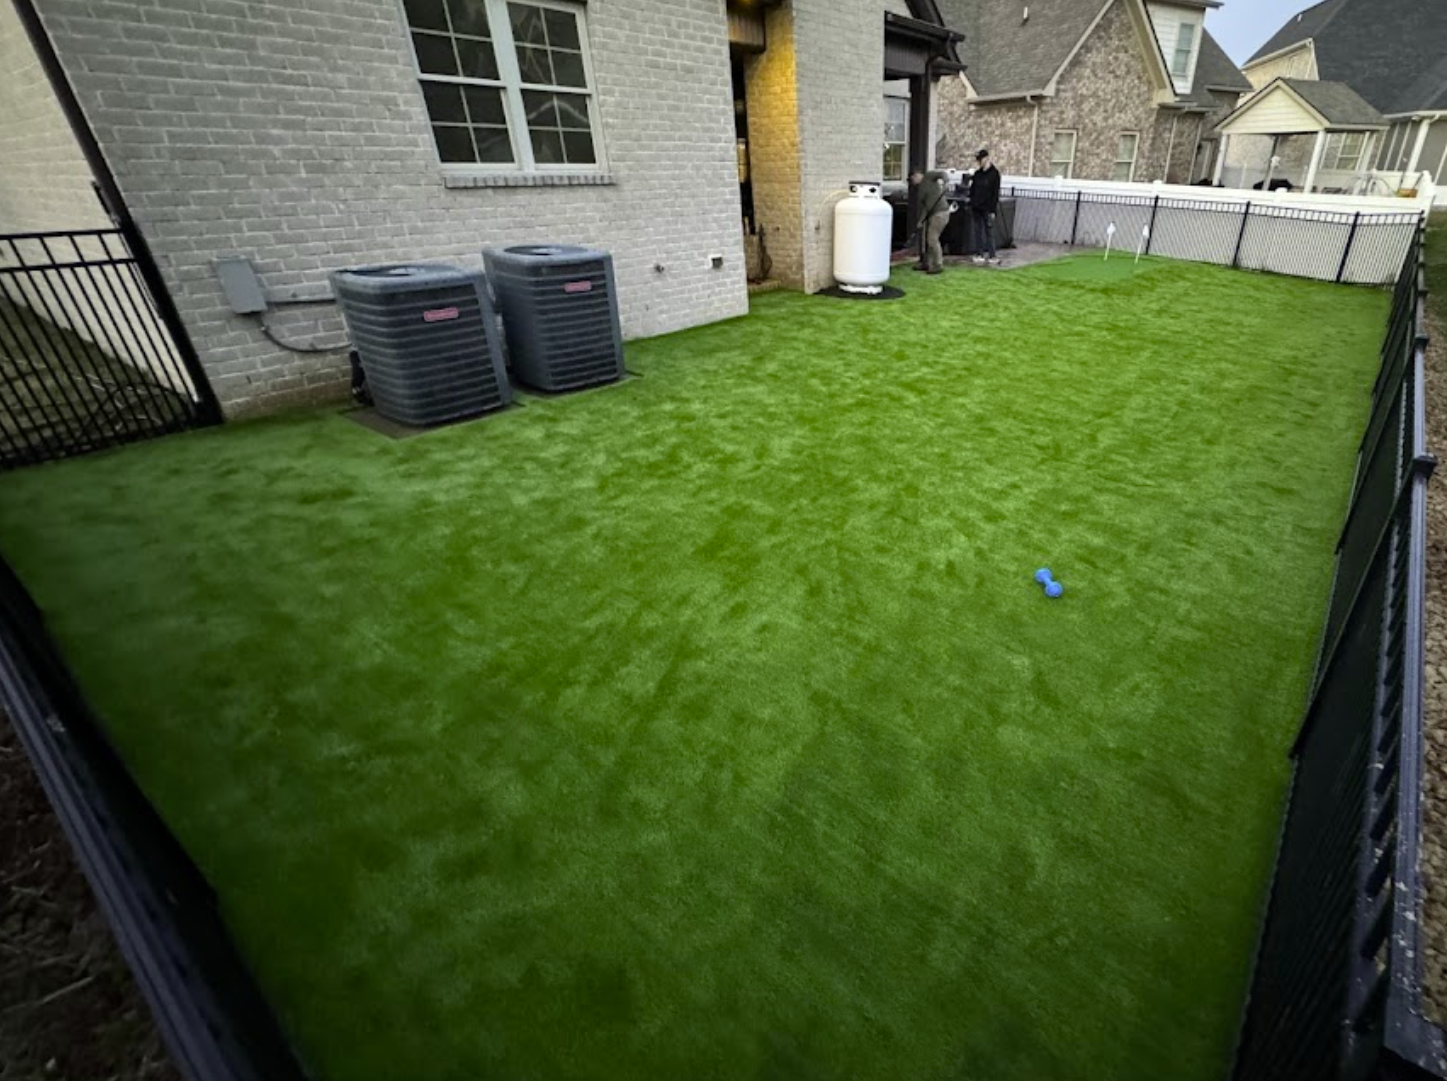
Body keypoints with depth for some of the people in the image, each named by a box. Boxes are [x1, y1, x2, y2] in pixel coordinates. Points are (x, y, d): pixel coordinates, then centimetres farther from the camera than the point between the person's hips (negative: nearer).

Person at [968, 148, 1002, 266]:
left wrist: (993, 209, -13)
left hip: (987, 208, -5)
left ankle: (992, 256, -1)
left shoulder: (994, 173, -5)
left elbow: (995, 193, -8)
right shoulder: (977, 173, 11)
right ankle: (979, 254, 13)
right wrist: (971, 204, 8)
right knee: (978, 231, 7)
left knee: (989, 232, -4)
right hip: (976, 207, 5)